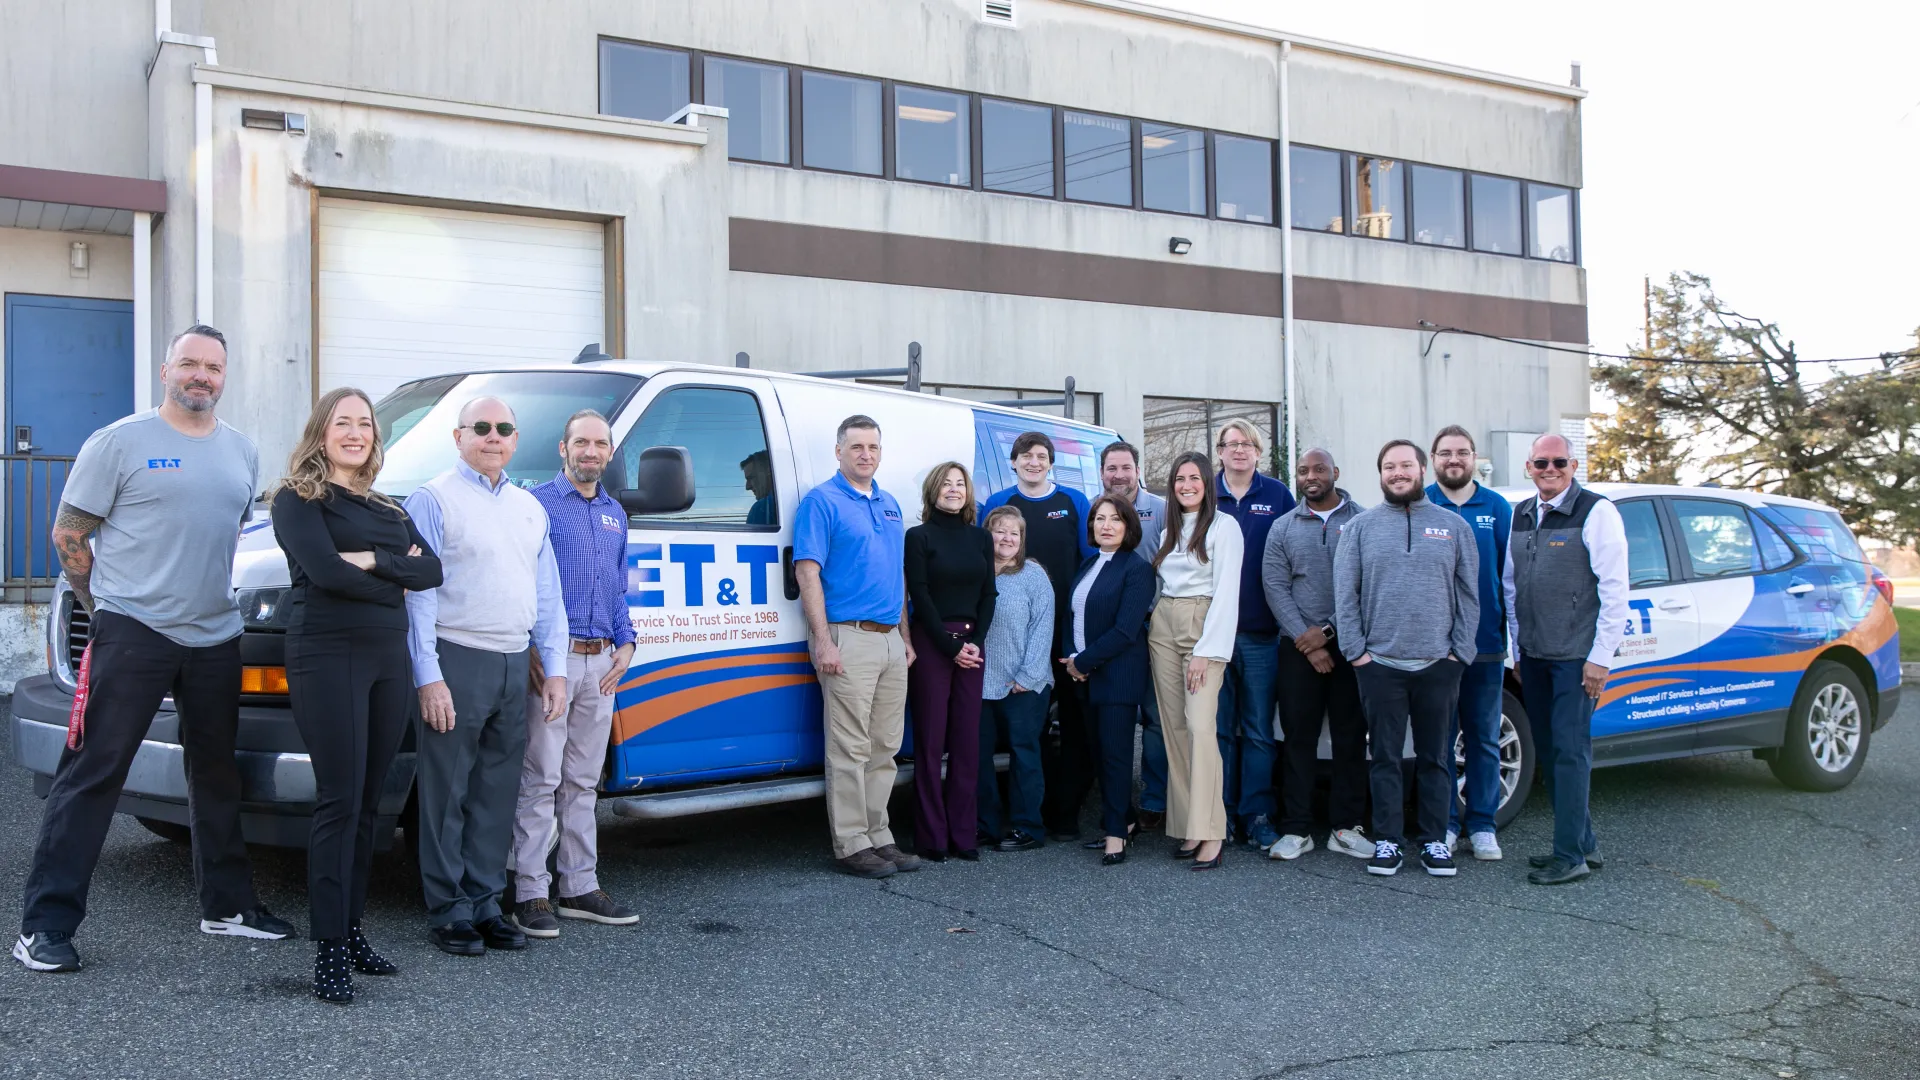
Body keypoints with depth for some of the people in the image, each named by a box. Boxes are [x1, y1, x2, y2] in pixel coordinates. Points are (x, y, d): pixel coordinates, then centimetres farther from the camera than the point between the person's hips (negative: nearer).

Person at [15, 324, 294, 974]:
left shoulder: (242, 453, 12)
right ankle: (45, 924, -1)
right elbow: (67, 535, -2)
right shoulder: (121, 442, -4)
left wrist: (208, 595, 15)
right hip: (133, 634, -6)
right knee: (91, 774, -5)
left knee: (217, 774, 14)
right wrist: (104, 604, -1)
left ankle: (227, 904, 27)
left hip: (216, 638, 6)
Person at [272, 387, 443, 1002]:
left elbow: (431, 570, 5)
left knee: (366, 804, 8)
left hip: (387, 658, 6)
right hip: (327, 656, -6)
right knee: (340, 802, -9)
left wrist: (371, 561, -11)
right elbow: (323, 570, -16)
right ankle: (329, 950, -5)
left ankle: (351, 929, 16)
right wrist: (396, 581, -4)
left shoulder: (387, 509, 19)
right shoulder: (299, 500, 1)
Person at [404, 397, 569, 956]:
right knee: (448, 794, 0)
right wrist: (428, 677, -15)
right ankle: (448, 911, 9)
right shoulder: (434, 499, -3)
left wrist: (555, 669, 10)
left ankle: (485, 904, 20)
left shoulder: (530, 507, 16)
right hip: (458, 662, -6)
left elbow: (547, 593, 17)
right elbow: (419, 591, -9)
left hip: (515, 664, 6)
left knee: (498, 793, 11)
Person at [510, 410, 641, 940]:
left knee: (582, 781, 12)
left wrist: (625, 643, 8)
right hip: (552, 657, -6)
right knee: (540, 779, -4)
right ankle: (531, 893, 2)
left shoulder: (615, 513, 17)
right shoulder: (538, 504, -3)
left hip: (601, 662, 6)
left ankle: (580, 887, 19)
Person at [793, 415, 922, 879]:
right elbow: (807, 572, -12)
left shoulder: (889, 505, 17)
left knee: (885, 749, 11)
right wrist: (823, 641, -19)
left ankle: (877, 836, 19)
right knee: (850, 750, -4)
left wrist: (906, 637, 17)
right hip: (849, 638, -7)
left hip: (890, 641, 8)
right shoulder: (822, 501, -5)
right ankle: (851, 845, 2)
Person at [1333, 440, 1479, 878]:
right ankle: (1387, 841, 11)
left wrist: (1459, 650, -3)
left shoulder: (1453, 526, 7)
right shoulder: (1361, 527, 5)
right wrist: (1355, 649, -5)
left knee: (1435, 757, 8)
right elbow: (1344, 594, 2)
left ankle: (1434, 840, 16)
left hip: (1438, 663, 1)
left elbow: (1469, 594, 5)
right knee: (1385, 757, 4)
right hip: (1378, 663, 0)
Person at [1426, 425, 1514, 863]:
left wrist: (1514, 629, 0)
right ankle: (1444, 823, 14)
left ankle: (1483, 826, 17)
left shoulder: (1497, 508, 6)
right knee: (1438, 738, 5)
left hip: (1486, 645, 2)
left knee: (1484, 740, 8)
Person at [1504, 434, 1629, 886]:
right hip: (1533, 656, 7)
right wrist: (1518, 649, 15)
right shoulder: (1521, 516, 13)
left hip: (1576, 657, -7)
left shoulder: (1596, 512, -7)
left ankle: (1570, 856, -2)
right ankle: (1584, 843, 21)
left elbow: (1614, 590, -10)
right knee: (1549, 752, 10)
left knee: (1570, 751, -7)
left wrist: (1601, 657, -13)